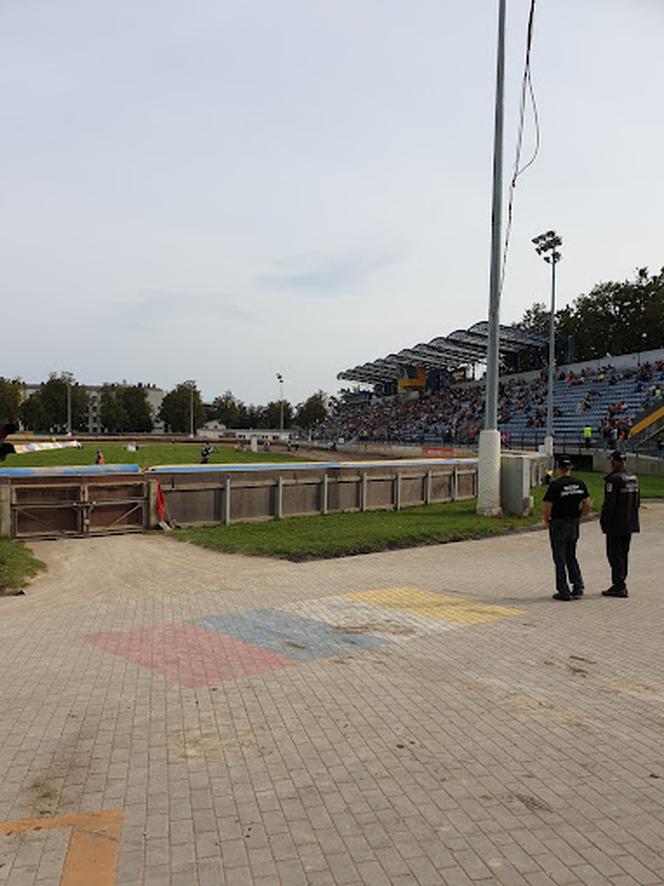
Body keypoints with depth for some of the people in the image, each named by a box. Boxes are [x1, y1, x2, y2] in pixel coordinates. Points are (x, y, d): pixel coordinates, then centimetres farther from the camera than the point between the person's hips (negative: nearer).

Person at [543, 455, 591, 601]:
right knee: (571, 557, 20)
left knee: (560, 559, 4)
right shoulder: (580, 484, 3)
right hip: (574, 524, 6)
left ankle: (564, 592, 7)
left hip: (558, 524, -6)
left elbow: (547, 507, -16)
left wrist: (546, 520, 1)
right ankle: (578, 586, 11)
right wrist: (577, 516, 16)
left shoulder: (555, 485, -16)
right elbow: (587, 506, 5)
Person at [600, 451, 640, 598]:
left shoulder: (613, 479, -18)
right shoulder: (633, 478, 9)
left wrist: (603, 519, -9)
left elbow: (609, 503, -20)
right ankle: (621, 584, 25)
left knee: (615, 554, -2)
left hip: (616, 525, -9)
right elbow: (637, 500, 15)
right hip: (630, 523, 9)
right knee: (623, 554, 17)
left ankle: (619, 587, -2)